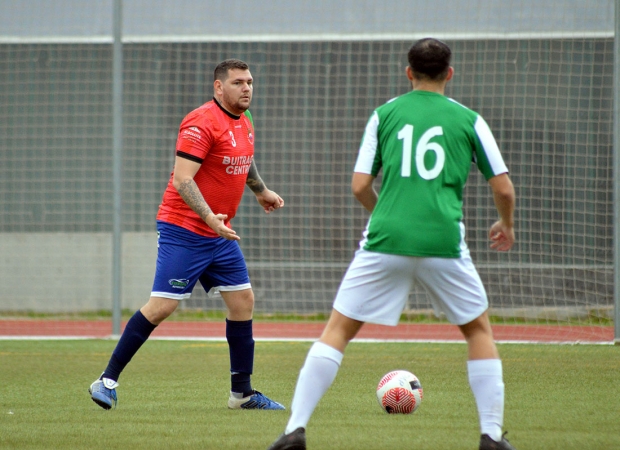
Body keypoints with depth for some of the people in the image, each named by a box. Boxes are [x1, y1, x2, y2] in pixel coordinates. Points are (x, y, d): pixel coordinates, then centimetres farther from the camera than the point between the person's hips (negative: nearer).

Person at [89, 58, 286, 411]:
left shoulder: (244, 123, 10)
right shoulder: (202, 123, -17)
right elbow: (182, 179, -24)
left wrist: (262, 191, 43)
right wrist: (209, 217, -33)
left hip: (220, 235, 9)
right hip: (183, 231, -9)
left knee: (243, 301, 6)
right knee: (162, 305, -12)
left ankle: (242, 392, 15)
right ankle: (107, 381, -4)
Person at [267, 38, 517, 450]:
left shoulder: (385, 114, 10)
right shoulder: (468, 119, 9)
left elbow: (360, 186, 8)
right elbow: (503, 187, 10)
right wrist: (506, 224, 31)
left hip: (386, 240, 0)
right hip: (444, 242, 0)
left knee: (338, 329, 7)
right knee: (479, 330, 19)